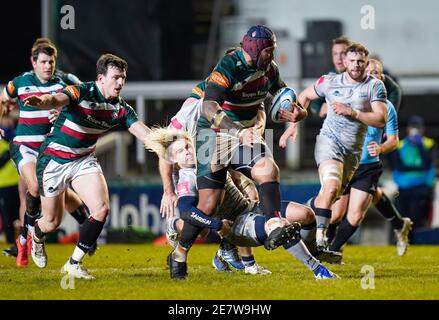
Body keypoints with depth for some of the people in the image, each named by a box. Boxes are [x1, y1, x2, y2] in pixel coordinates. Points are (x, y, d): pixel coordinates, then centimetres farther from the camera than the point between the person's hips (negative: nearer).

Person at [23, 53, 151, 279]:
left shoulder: (120, 108, -5)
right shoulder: (82, 92, -22)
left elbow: (143, 132, -13)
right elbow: (57, 100, -41)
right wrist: (42, 101, -65)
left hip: (84, 160, 5)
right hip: (54, 160, -5)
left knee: (101, 208, -18)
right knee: (52, 222, 4)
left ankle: (74, 263, -3)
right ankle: (37, 235, 45)